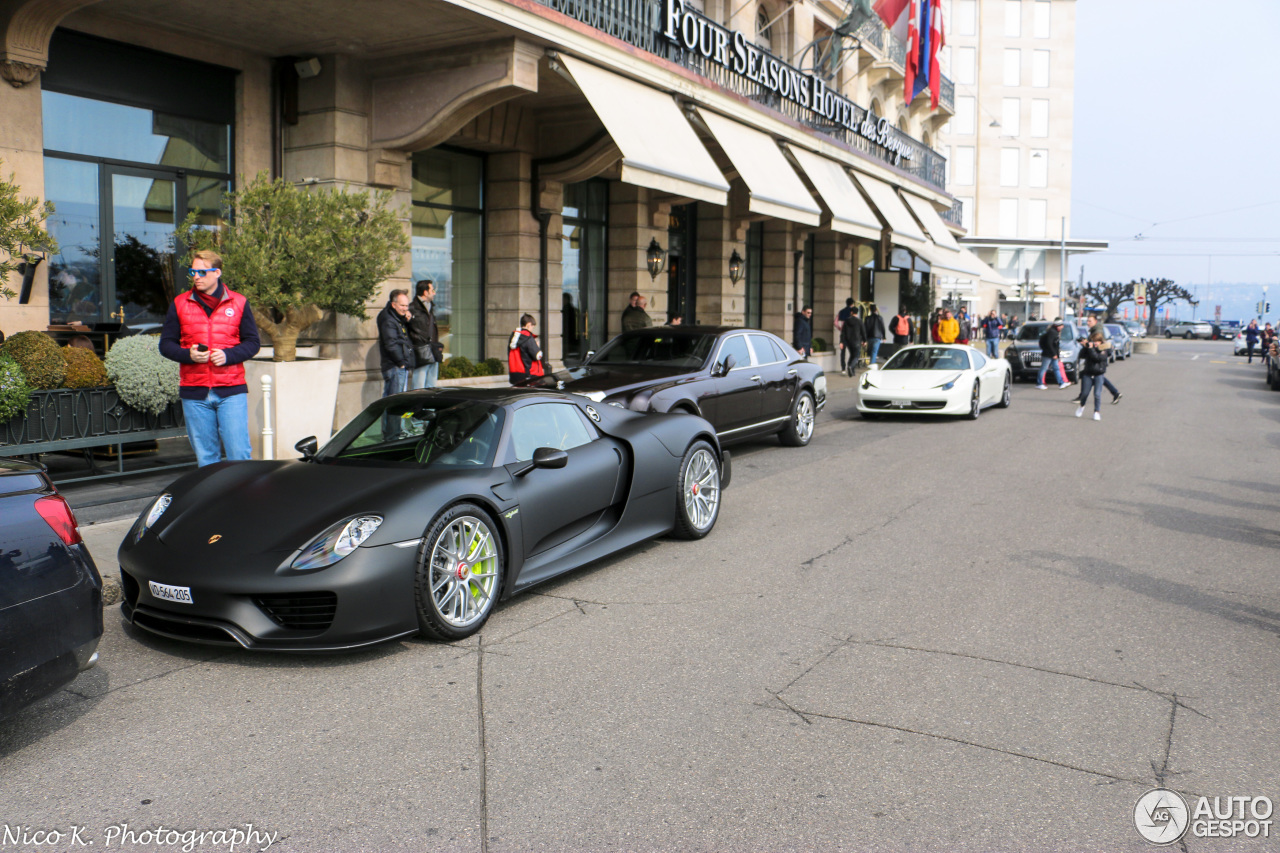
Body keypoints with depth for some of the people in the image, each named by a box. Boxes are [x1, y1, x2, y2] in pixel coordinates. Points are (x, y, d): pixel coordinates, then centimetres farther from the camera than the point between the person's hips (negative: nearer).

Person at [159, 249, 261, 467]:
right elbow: (166, 344, 10)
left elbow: (252, 342, 6)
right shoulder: (180, 304, 9)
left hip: (231, 391, -2)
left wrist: (228, 355, -12)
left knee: (239, 454, -5)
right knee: (205, 457, 8)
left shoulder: (239, 303, 6)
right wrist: (188, 354, -11)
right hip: (194, 393, 2)